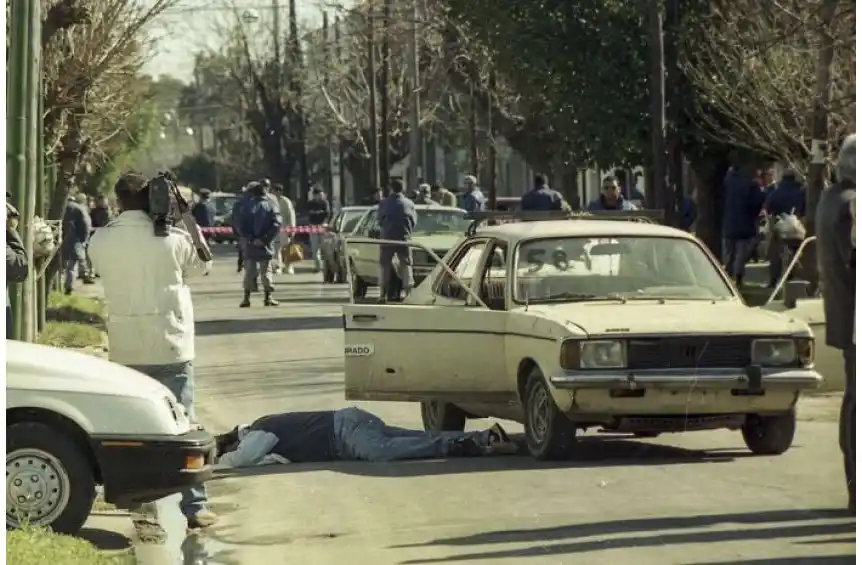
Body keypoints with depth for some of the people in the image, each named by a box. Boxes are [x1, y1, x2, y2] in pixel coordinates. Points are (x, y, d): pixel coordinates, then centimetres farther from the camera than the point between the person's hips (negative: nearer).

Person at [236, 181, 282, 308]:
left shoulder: (246, 206, 0)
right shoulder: (270, 205, -1)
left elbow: (240, 226, -6)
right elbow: (277, 224, -11)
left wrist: (250, 239, -9)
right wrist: (265, 239, -12)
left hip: (250, 245, 0)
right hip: (265, 245, 0)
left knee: (249, 271, 6)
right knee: (266, 271, 7)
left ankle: (246, 298, 3)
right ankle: (268, 297, 5)